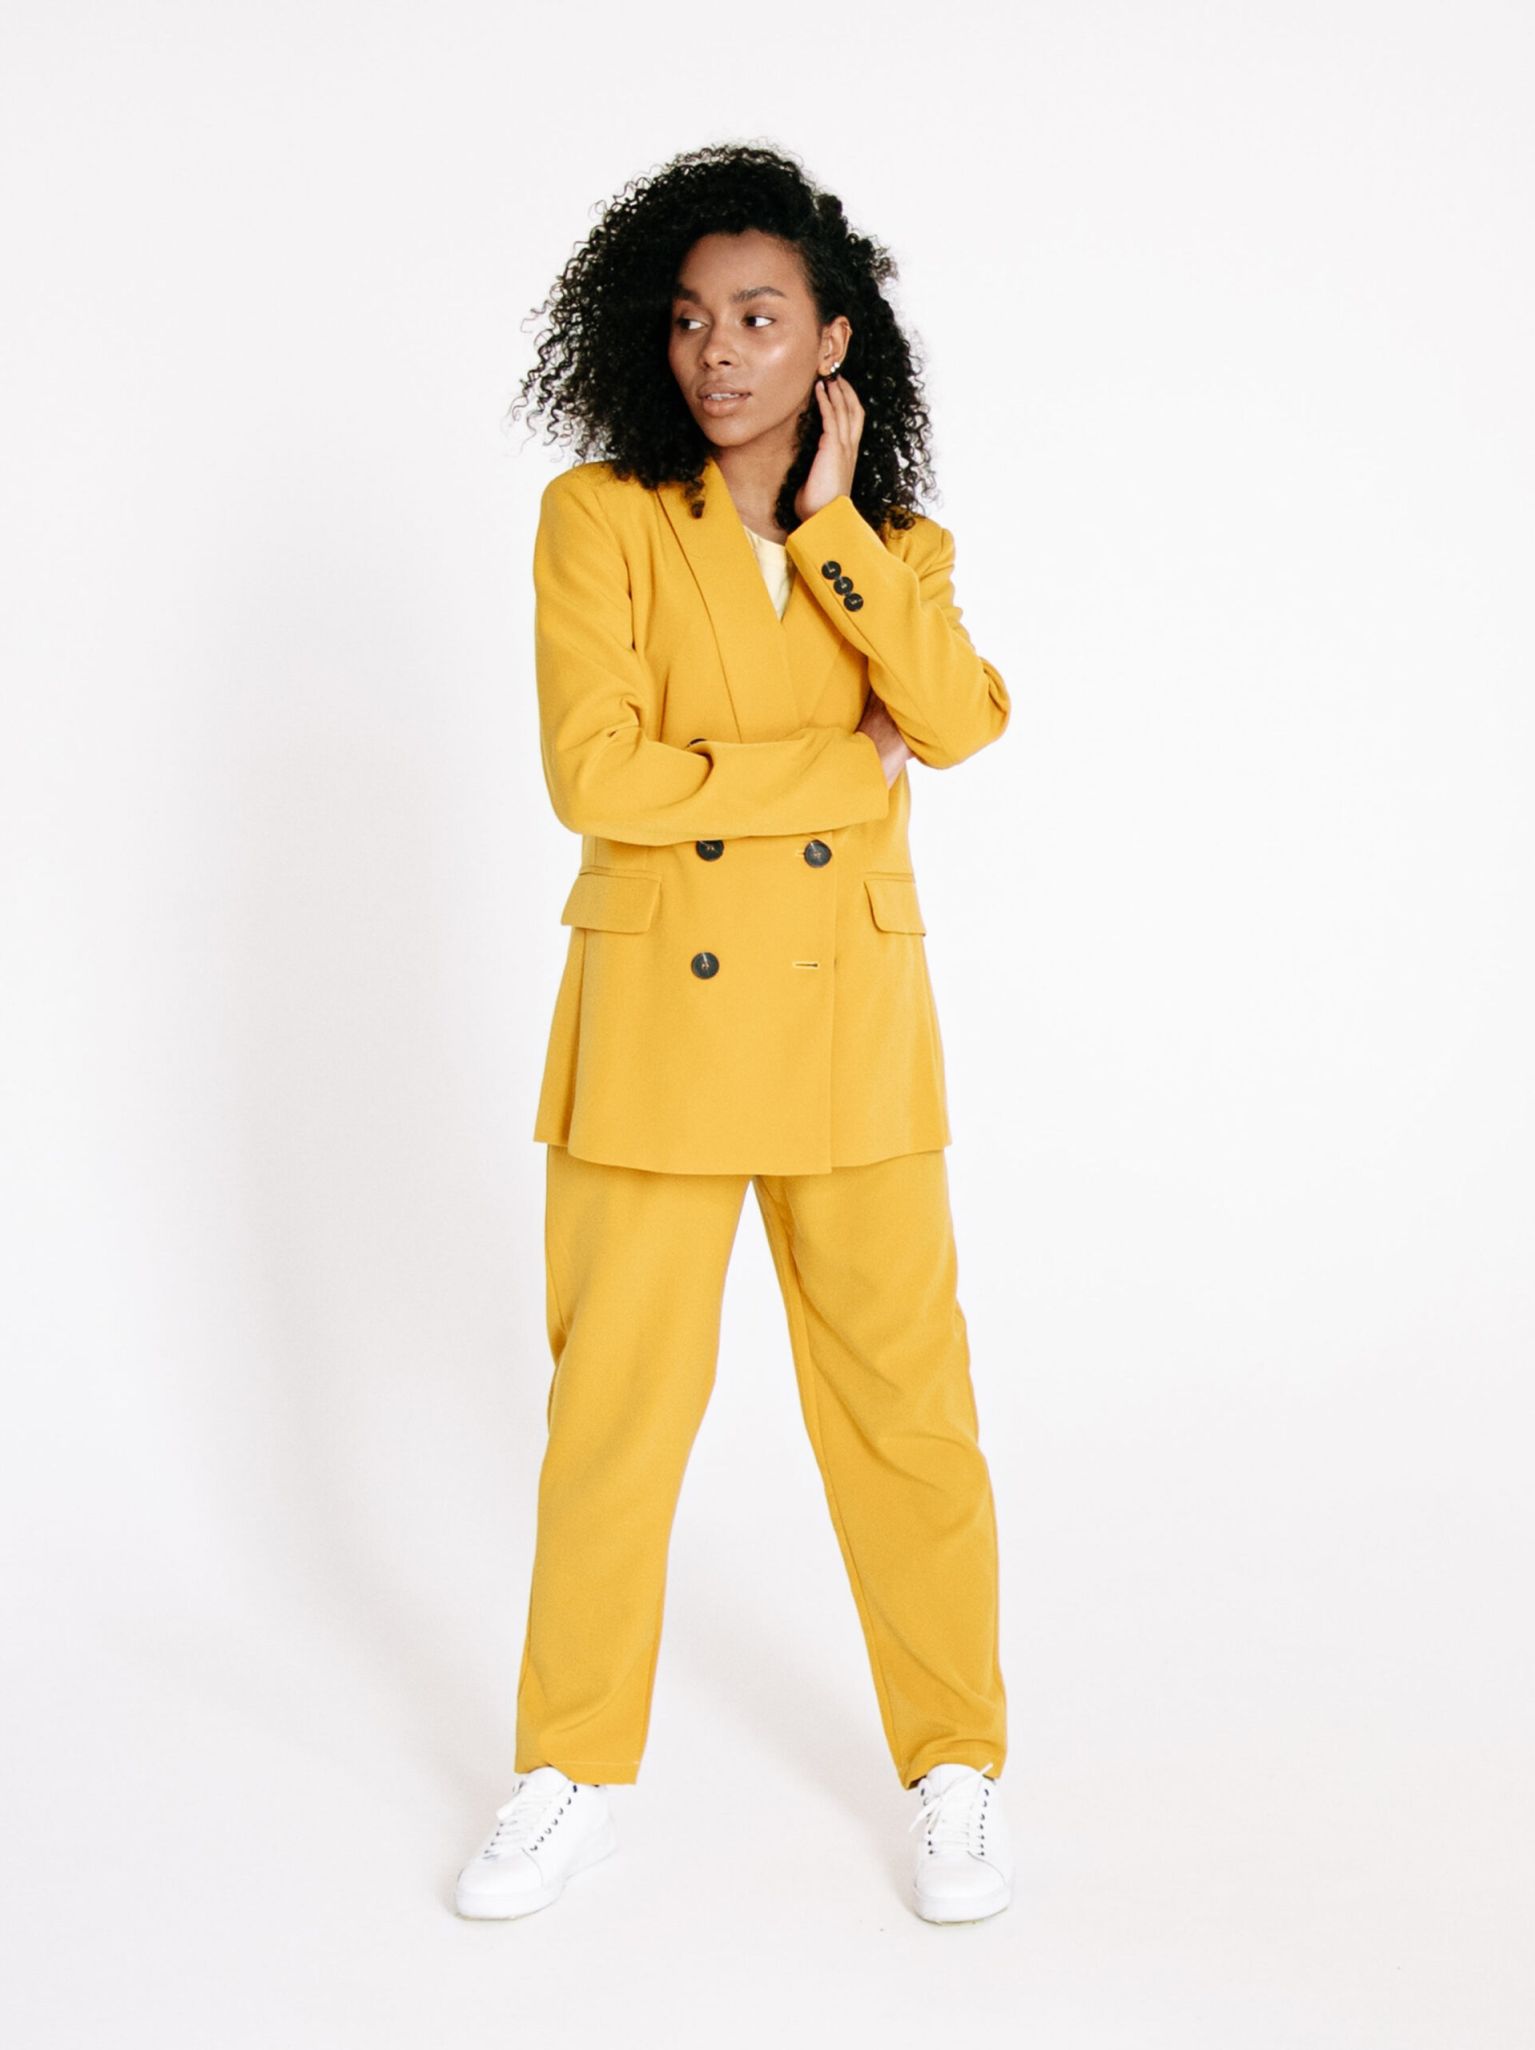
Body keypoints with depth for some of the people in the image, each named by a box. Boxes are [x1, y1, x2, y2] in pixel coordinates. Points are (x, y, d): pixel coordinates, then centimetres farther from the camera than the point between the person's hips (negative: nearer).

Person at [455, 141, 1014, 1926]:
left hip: (852, 1023, 2)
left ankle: (957, 1771, 23)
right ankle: (575, 1779, 24)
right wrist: (845, 774, -9)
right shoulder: (601, 515, -1)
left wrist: (830, 521, -10)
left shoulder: (895, 547, 9)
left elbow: (960, 721, -11)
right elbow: (595, 777, -13)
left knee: (905, 1402, 5)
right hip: (656, 1017, -2)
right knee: (613, 1407, 6)